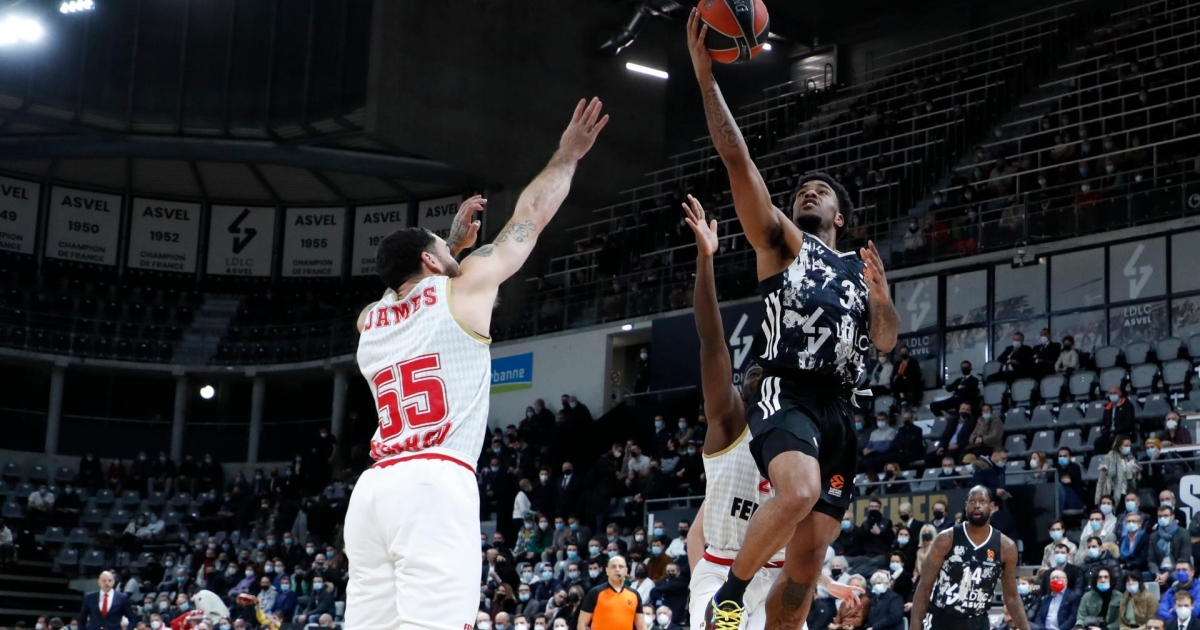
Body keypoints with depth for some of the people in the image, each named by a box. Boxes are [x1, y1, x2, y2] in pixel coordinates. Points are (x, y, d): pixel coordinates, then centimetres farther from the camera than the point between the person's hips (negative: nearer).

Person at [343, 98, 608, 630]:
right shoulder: (463, 292, 8)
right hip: (434, 484, -7)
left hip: (374, 487, 7)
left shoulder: (370, 321, 22)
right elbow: (529, 219, 17)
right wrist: (568, 155, 29)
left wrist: (455, 243, 52)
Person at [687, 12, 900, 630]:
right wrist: (705, 76, -10)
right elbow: (739, 163, -2)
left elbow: (886, 342, 12)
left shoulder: (861, 266, 22)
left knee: (807, 564, 2)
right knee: (798, 492, -34)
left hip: (840, 409, 5)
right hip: (787, 393, -5)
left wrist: (881, 295, -9)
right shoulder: (781, 243, 10)